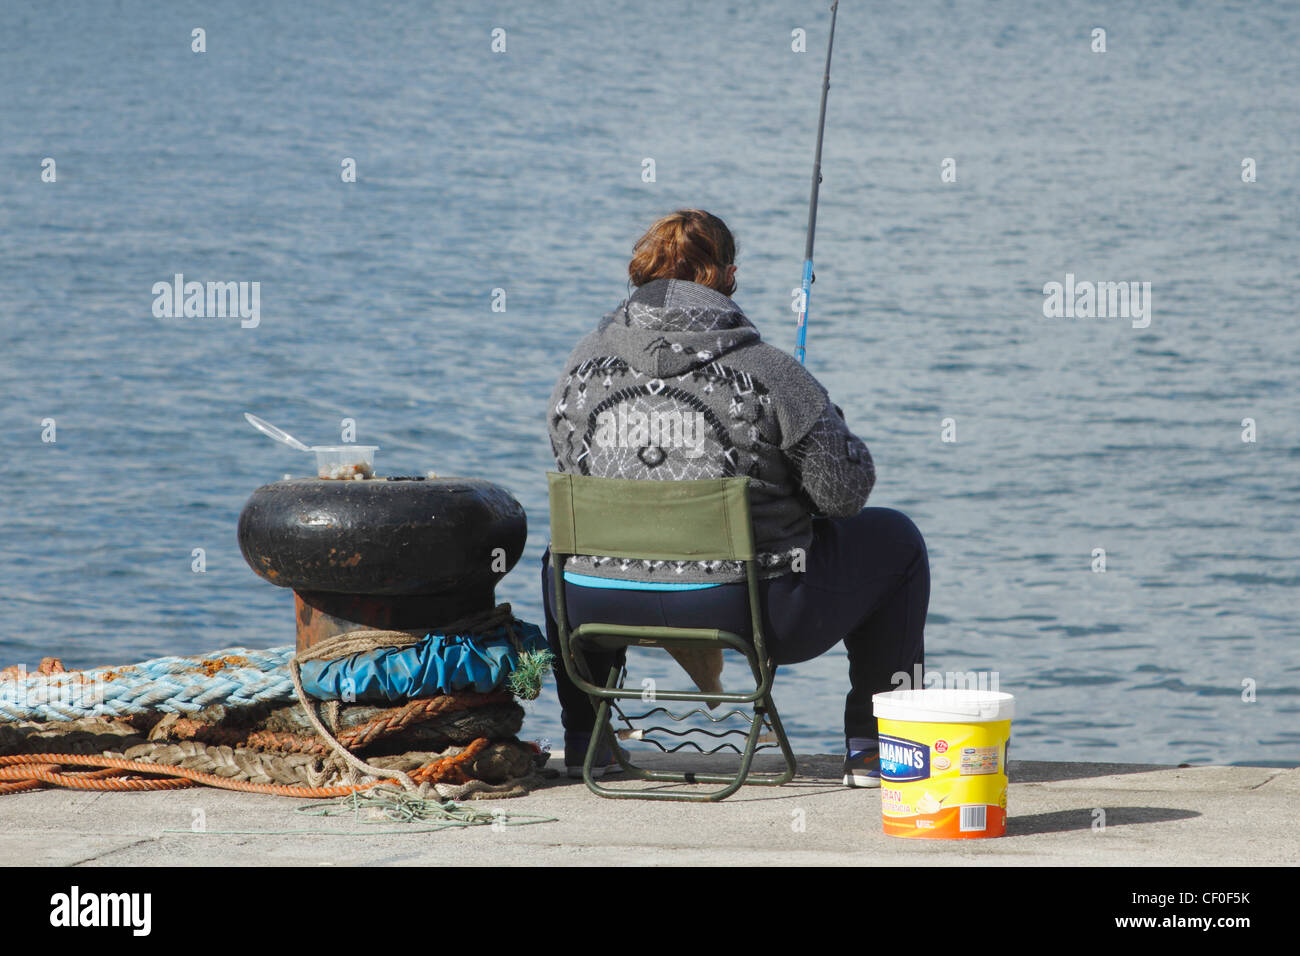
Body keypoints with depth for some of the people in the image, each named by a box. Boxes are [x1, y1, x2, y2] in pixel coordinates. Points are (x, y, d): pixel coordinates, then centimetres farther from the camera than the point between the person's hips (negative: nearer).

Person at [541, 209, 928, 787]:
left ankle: (582, 739, 39)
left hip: (600, 608, 4)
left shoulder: (583, 366, -1)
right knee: (895, 540, 20)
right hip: (752, 613, -4)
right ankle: (872, 747, 21)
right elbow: (846, 491, -9)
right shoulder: (766, 373, -14)